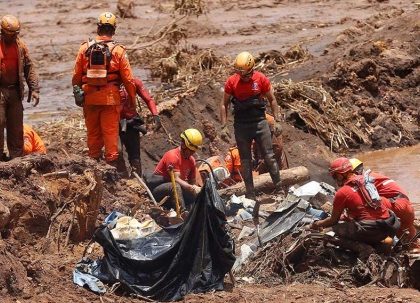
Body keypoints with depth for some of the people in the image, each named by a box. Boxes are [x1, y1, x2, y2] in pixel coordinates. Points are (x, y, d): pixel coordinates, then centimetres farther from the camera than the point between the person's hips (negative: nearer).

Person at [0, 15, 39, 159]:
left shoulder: (20, 45, 6)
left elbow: (29, 68, 9)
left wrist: (34, 89, 3)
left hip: (15, 91, 4)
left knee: (16, 127, 8)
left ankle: (17, 157, 16)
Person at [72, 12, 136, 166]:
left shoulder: (85, 48, 0)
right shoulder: (118, 51, -6)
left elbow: (76, 75, 4)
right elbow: (128, 78, -5)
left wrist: (77, 95, 16)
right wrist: (132, 100, 5)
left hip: (89, 96, 2)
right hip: (110, 98, -2)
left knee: (93, 131, 12)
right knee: (110, 131, 1)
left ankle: (94, 160, 19)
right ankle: (112, 162, 0)